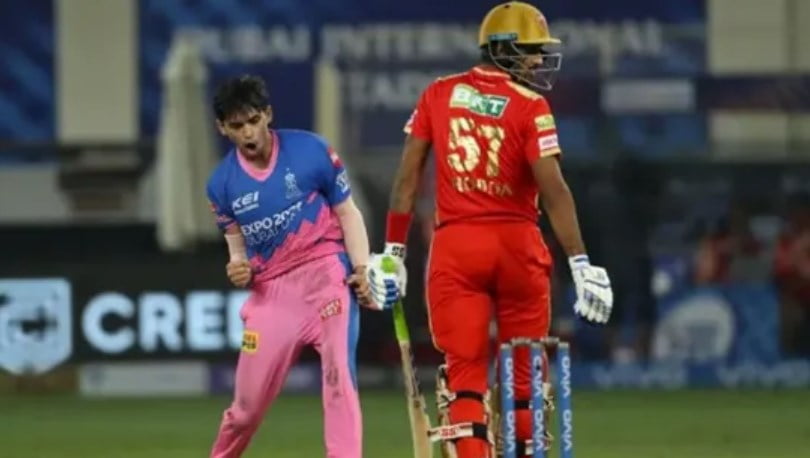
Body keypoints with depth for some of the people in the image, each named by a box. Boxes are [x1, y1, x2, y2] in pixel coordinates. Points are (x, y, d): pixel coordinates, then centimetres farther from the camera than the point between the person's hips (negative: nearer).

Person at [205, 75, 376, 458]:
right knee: (247, 404, 5)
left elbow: (347, 212, 2)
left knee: (339, 376, -20)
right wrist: (238, 269, -9)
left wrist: (362, 268, -10)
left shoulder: (311, 151, -4)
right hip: (270, 291, 3)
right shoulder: (222, 183, 4)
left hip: (326, 273, -3)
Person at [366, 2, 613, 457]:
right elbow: (553, 189, -14)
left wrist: (393, 253, 9)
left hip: (456, 248, 2)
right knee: (525, 376, 13)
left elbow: (408, 176, 4)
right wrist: (581, 264, -14)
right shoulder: (530, 107, -6)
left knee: (465, 373, 0)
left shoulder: (439, 94, 4)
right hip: (517, 246, -2)